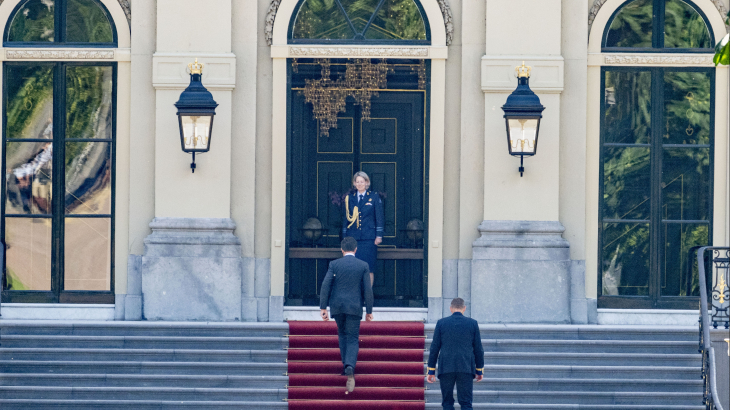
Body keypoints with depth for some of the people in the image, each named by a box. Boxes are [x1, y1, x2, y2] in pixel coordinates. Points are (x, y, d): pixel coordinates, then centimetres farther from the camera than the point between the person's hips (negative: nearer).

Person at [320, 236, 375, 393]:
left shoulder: (334, 264, 0)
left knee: (342, 334, 23)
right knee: (352, 340, 0)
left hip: (337, 306, 1)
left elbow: (326, 285, -6)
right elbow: (367, 290, -2)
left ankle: (346, 364, 27)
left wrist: (323, 308, -3)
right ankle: (350, 367, -24)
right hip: (354, 307, -1)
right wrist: (369, 311, 6)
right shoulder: (363, 266, 0)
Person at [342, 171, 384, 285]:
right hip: (352, 237, 2)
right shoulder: (349, 198, 11)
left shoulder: (374, 197, 5)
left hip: (368, 238, -2)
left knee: (369, 268, -3)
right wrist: (344, 237, 10)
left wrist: (379, 235, -2)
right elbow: (345, 218, 14)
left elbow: (380, 217, 4)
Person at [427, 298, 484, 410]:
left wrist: (431, 371, 7)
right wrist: (479, 370, 15)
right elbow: (478, 349, 6)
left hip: (446, 368, 0)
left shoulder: (441, 323, 2)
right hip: (466, 369, 0)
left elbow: (435, 348, 3)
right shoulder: (472, 323, 3)